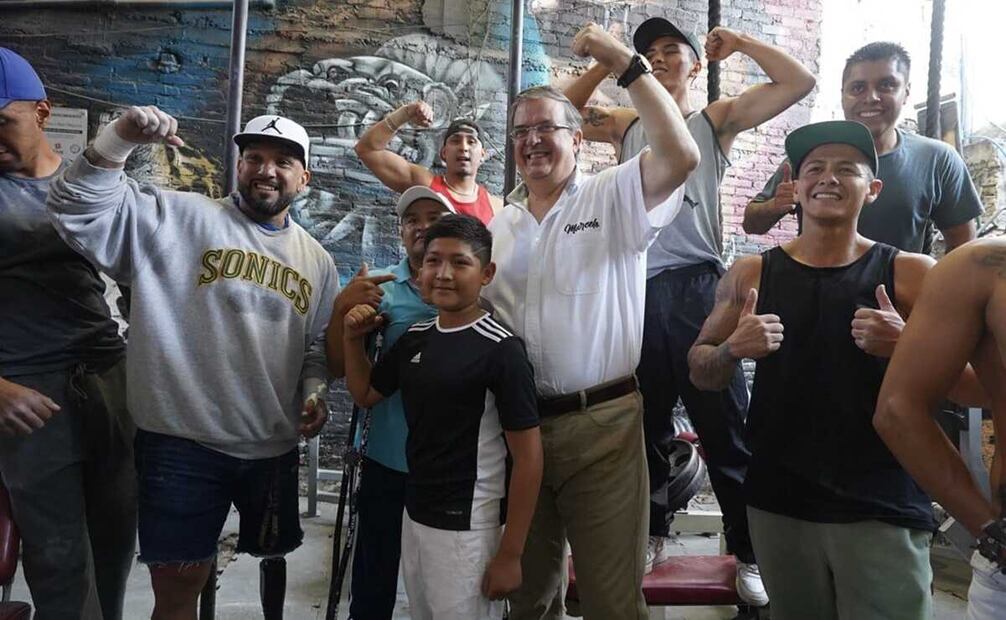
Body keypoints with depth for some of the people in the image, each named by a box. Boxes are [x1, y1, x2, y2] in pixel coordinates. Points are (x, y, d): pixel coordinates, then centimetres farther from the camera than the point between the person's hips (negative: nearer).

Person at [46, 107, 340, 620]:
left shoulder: (317, 260, 8)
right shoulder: (180, 217, -4)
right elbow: (79, 210, -13)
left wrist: (314, 392, -2)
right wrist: (120, 138, -26)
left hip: (275, 447, 4)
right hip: (182, 442, -3)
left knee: (275, 555, 22)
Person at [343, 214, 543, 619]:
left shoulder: (501, 349, -18)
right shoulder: (414, 338, 2)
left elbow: (528, 457, -16)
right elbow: (365, 395, 18)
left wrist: (510, 554, -15)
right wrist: (353, 338, 2)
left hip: (467, 529, -7)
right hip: (414, 517, 7)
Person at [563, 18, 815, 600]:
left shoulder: (716, 118, 11)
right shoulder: (627, 123, 19)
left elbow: (802, 81, 4)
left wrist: (739, 42, 8)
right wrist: (608, 64, 11)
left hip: (697, 286, -3)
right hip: (636, 290, 4)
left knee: (725, 427, -1)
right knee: (644, 424, 14)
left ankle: (750, 553, 14)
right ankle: (652, 534, 31)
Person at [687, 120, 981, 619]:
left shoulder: (913, 275, -3)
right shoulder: (750, 275, 1)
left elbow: (977, 385, -2)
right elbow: (700, 375, 6)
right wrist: (732, 349, -16)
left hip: (884, 510, -1)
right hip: (778, 504, 2)